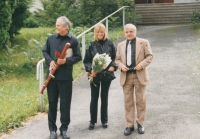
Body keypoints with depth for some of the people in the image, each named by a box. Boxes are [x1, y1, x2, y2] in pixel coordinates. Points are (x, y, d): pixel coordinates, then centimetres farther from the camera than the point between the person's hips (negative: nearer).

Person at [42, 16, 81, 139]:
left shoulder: (73, 40, -2)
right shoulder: (51, 38, 5)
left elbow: (78, 57, -1)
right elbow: (45, 51, 11)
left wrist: (66, 60, -17)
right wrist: (50, 61, -8)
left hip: (66, 77, -2)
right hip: (52, 75, 2)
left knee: (65, 103, 5)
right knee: (52, 102, 8)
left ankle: (64, 128, 19)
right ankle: (52, 129, 19)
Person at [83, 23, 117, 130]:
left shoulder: (110, 44, -2)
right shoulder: (92, 45, -2)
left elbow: (115, 57, 4)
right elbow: (86, 61, 0)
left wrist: (113, 66, -15)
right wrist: (90, 70, -16)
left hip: (107, 74, 0)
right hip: (95, 75, 0)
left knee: (104, 97, 12)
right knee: (94, 98, 6)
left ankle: (104, 120, 23)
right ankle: (92, 121, 17)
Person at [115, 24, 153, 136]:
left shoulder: (143, 42, 3)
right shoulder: (121, 45, 13)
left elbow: (149, 56, 0)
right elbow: (117, 59, 14)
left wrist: (142, 64, -15)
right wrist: (121, 65, -8)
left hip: (140, 75, -2)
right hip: (126, 76, 3)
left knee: (140, 101, 6)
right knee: (128, 102, 5)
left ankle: (140, 124, 18)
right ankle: (129, 125, 12)